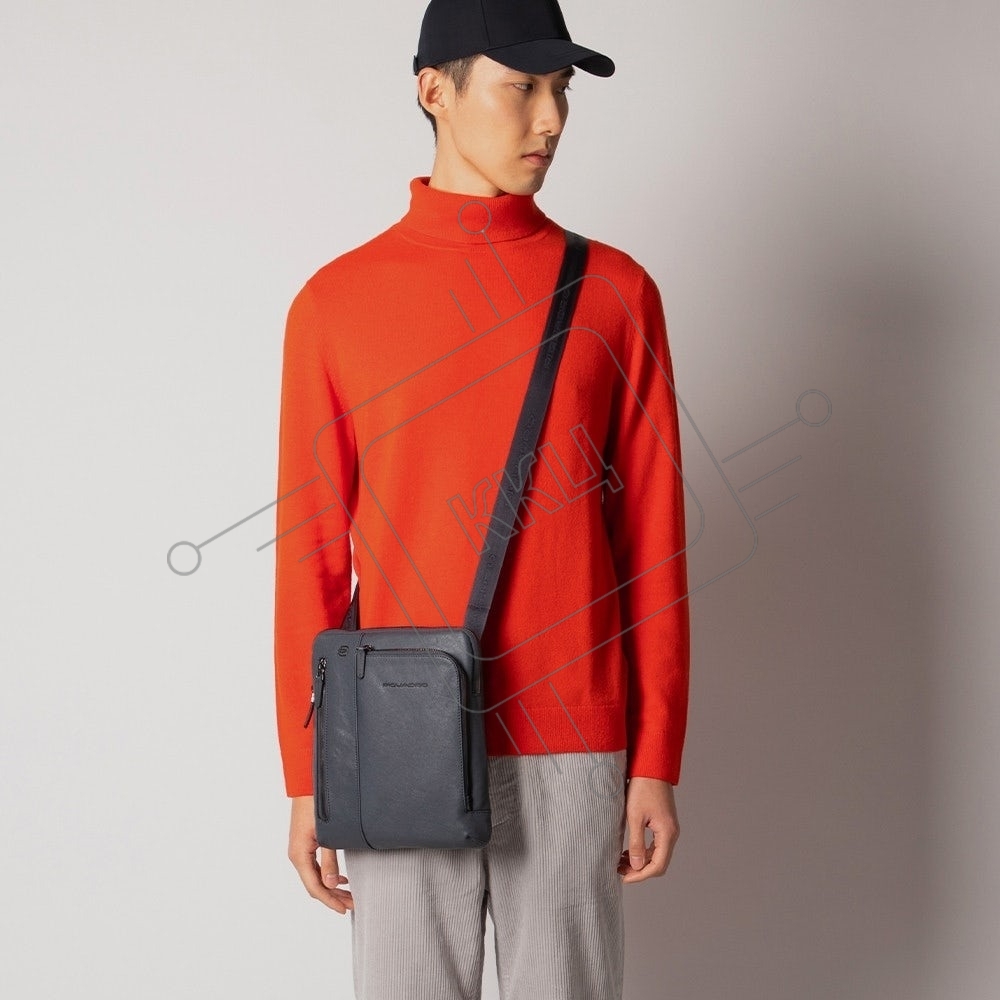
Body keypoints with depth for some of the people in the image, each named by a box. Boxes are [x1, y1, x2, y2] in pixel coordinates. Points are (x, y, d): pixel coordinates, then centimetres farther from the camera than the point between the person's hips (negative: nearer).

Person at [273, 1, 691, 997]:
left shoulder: (615, 292, 2)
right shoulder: (335, 301, 1)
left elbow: (654, 537, 2)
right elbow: (310, 553, 2)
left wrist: (658, 761, -1)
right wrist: (306, 776, 1)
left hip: (573, 746, 1)